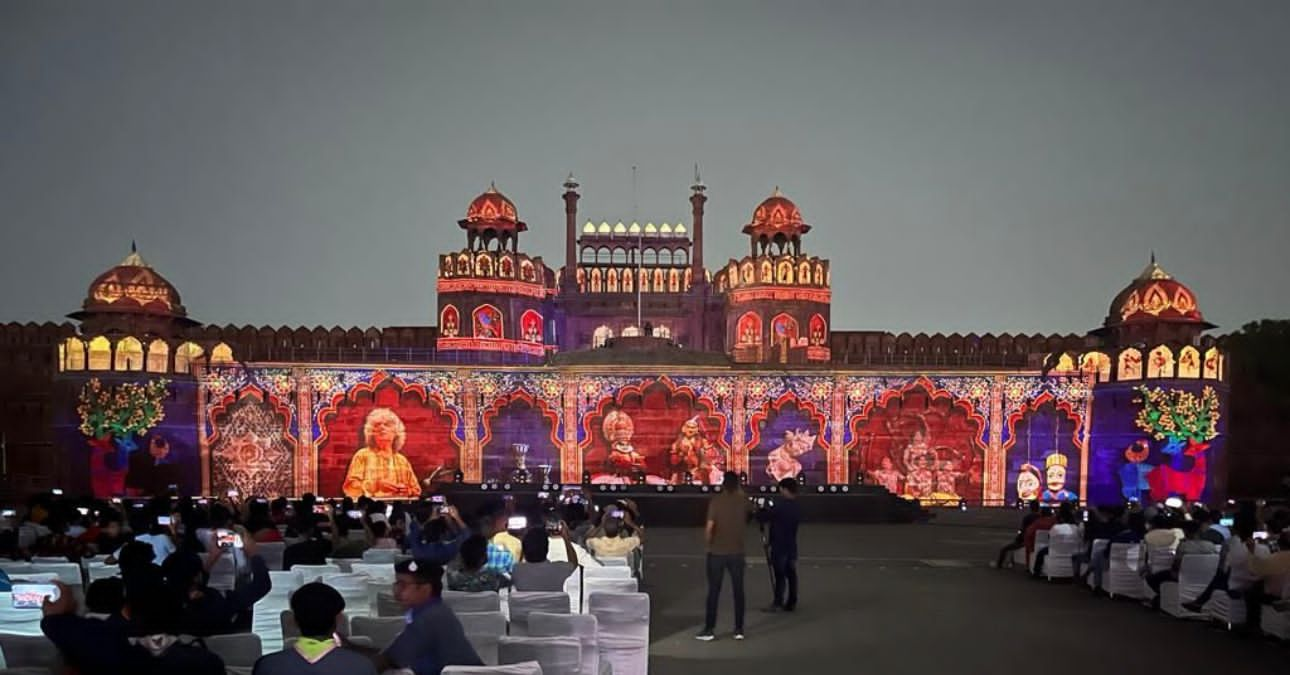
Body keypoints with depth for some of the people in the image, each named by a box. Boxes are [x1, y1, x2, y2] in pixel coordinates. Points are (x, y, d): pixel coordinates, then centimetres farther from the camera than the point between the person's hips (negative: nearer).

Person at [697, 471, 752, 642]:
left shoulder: (716, 501, -10)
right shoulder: (743, 501, 0)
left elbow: (709, 527, -16)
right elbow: (751, 510, 25)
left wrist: (708, 543, 1)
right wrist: (740, 493, 34)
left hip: (717, 552, -2)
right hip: (737, 553, 2)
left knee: (713, 592, 4)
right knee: (738, 591, 10)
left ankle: (709, 630, 7)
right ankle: (739, 629, 13)